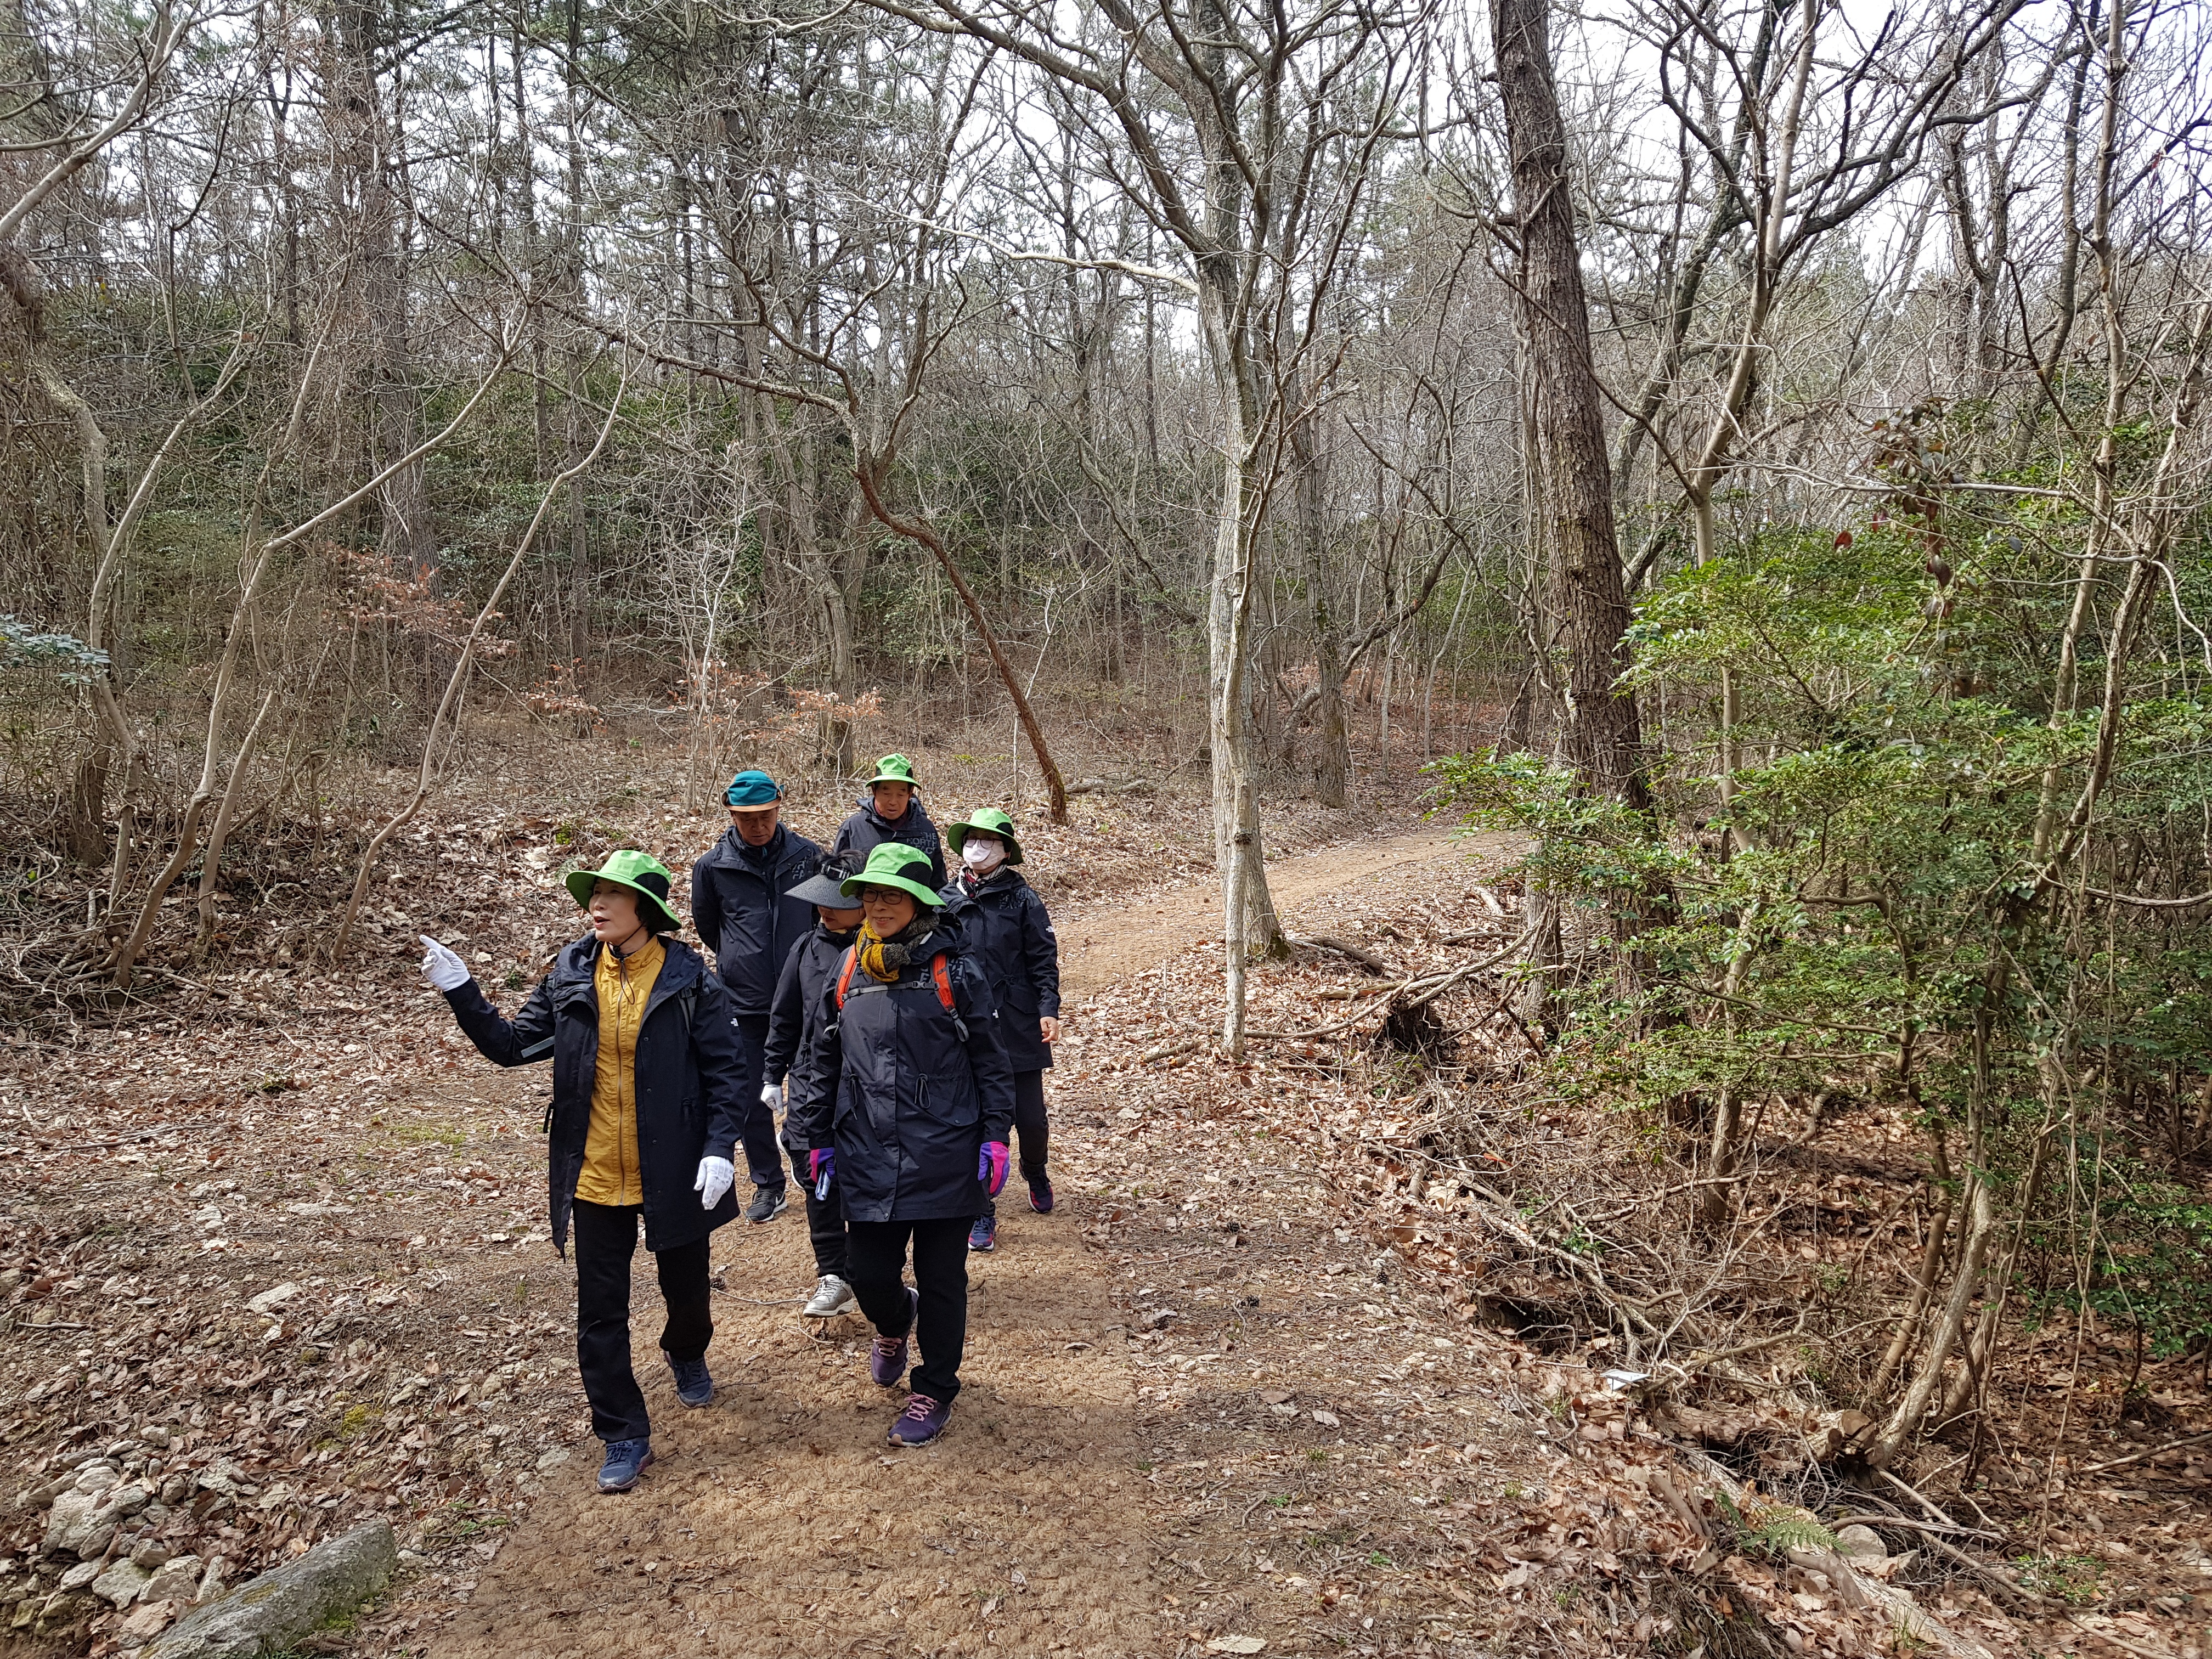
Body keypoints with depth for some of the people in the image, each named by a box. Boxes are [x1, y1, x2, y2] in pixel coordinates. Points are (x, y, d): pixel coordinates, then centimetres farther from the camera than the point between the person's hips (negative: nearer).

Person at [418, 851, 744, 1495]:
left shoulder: (687, 979, -11)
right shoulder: (571, 975, -2)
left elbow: (726, 1066, -9)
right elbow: (515, 1043, 3)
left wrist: (719, 1148, -15)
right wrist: (461, 993, -8)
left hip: (672, 1172, -2)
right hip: (594, 1176, 2)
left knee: (686, 1288, 18)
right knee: (600, 1312, 7)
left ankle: (687, 1356, 52)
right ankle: (625, 1438, 22)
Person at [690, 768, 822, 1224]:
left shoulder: (808, 856, -3)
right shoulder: (712, 866, -2)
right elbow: (706, 926, 14)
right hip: (744, 1001, 1)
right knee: (753, 1097, 8)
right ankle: (768, 1186, 22)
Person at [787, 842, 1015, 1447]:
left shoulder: (954, 972, -5)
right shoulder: (845, 973, 4)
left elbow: (990, 1061, 0)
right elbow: (821, 1062, 12)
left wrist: (995, 1137, -5)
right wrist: (815, 1140, 10)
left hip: (946, 1160, -3)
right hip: (869, 1161, 3)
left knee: (941, 1279, 7)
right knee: (870, 1276, 6)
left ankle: (934, 1391, 27)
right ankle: (894, 1324, 43)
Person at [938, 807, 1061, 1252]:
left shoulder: (1022, 899, -1)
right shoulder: (946, 901, 5)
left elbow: (1043, 958, -2)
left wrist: (1048, 1009, -12)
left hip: (1018, 1027, -1)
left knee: (1031, 1118, 4)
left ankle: (1035, 1173, 38)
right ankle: (982, 1213, 16)